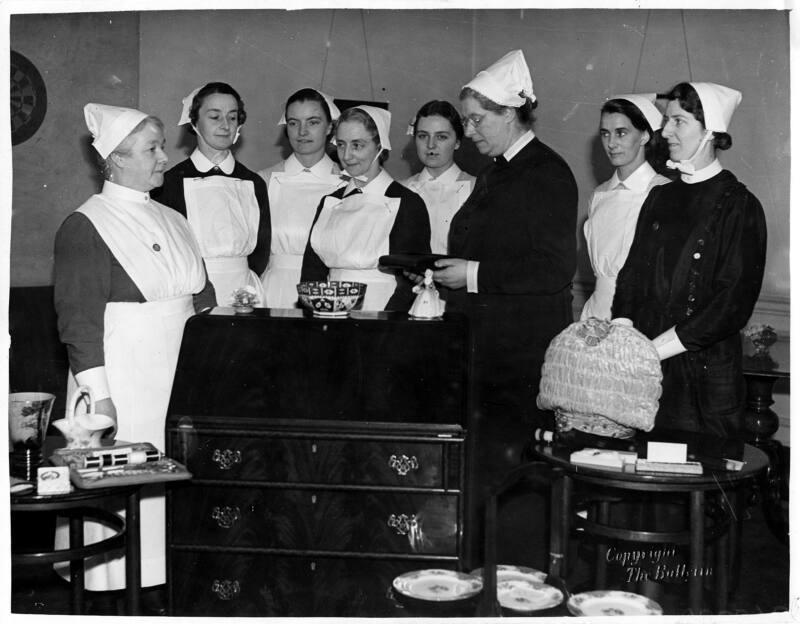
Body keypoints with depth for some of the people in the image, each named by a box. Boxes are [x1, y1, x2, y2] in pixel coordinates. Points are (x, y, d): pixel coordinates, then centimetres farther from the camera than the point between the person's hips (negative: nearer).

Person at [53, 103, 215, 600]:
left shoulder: (173, 222, 14)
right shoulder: (85, 226, -6)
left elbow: (203, 300, 19)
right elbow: (77, 317, -11)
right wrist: (98, 395, -16)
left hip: (180, 375, 6)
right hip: (122, 378, -6)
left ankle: (174, 583, 18)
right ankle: (114, 585, 10)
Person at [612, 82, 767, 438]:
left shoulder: (738, 206, -6)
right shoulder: (660, 198, 12)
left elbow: (733, 304, -13)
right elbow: (631, 274, 9)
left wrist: (654, 348, -16)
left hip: (705, 376, -5)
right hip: (646, 371, 5)